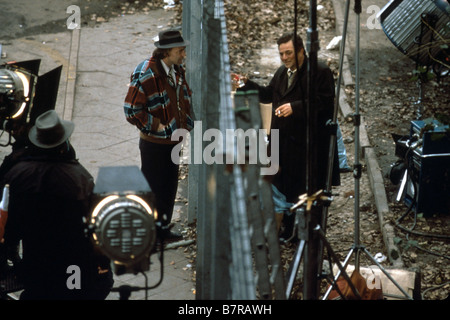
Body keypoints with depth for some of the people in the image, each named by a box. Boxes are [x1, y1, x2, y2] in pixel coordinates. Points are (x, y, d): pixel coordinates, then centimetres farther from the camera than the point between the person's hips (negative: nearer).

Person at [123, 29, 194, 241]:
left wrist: (186, 122, 9)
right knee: (151, 189, 3)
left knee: (169, 187, 17)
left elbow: (185, 97, 23)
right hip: (154, 143, -8)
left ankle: (164, 228, 30)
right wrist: (157, 126, -20)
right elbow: (132, 110, -21)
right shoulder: (146, 74, -22)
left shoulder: (177, 71, 4)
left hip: (174, 140, 8)